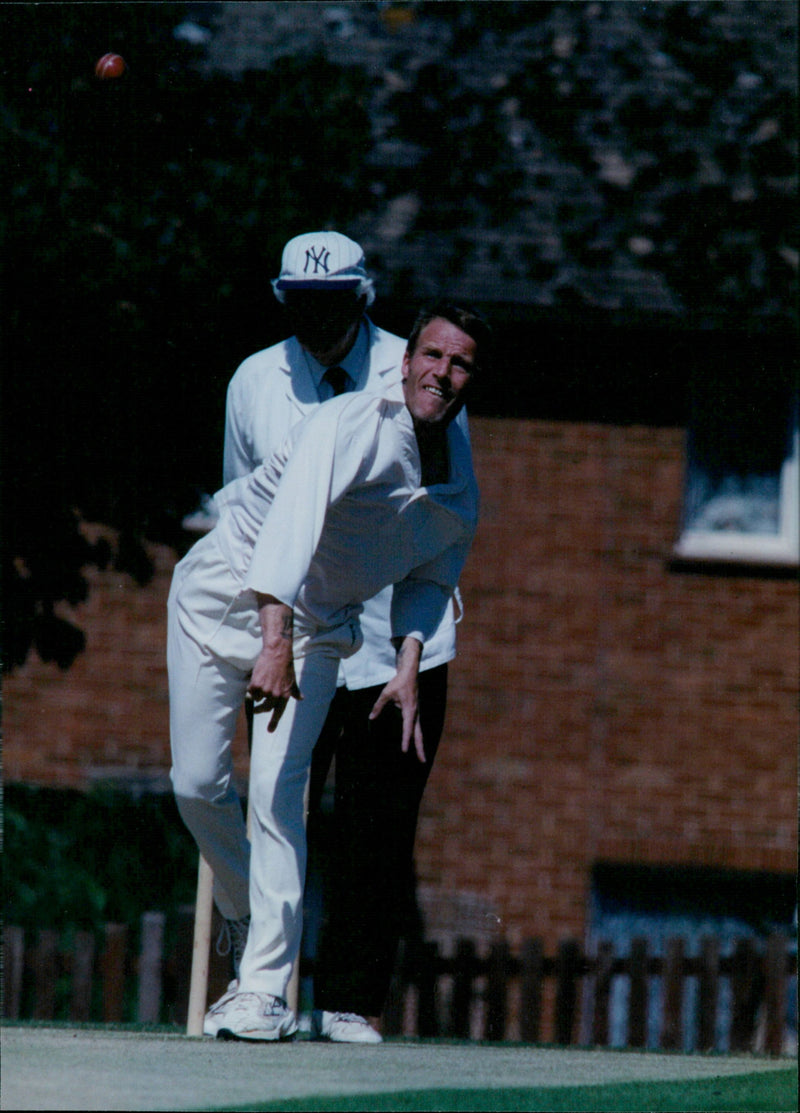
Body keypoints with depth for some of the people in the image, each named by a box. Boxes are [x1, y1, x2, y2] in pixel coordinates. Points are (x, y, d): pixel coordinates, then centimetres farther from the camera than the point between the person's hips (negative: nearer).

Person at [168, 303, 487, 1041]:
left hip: (316, 626, 3)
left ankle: (265, 988, -16)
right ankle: (262, 923, 21)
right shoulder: (352, 428, -25)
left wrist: (408, 671, -2)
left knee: (277, 794, -15)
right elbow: (292, 522, -40)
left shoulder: (462, 487, -4)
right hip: (227, 596, -3)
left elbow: (430, 574, 13)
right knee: (197, 786, -4)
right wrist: (275, 642, -52)